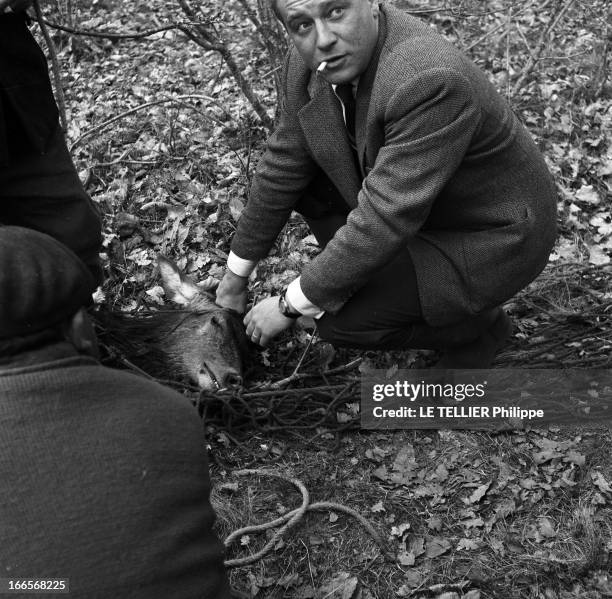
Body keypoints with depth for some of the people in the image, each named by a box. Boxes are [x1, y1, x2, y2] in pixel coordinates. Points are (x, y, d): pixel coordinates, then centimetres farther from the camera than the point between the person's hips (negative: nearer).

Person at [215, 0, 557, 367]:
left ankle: (477, 325, 8)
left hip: (491, 239, -7)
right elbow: (285, 166, -3)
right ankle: (392, 279, 12)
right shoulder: (312, 63, -12)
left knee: (341, 320, -17)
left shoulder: (429, 83, -37)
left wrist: (289, 307, -24)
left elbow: (382, 224, -35)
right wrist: (236, 274, 4)